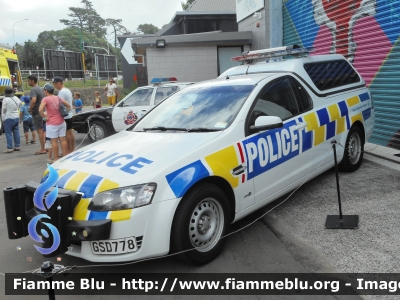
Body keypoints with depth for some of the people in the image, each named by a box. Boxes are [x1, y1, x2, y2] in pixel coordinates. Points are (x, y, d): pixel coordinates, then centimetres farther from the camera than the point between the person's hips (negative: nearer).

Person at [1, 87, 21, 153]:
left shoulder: (5, 99, -15)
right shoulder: (16, 98, 4)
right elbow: (20, 103, 24)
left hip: (8, 118, -6)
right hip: (16, 117, 6)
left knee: (9, 134, -1)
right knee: (16, 132, 12)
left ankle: (10, 148, -1)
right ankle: (17, 146, 17)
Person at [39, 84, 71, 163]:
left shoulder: (46, 99, -10)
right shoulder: (58, 98, 7)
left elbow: (40, 110, -24)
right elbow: (68, 106, 14)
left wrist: (45, 117, -11)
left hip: (52, 123, -5)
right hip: (61, 122, 6)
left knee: (54, 141, 1)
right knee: (63, 140, 9)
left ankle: (56, 159, 7)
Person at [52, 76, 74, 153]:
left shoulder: (61, 92, -17)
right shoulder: (68, 90, 13)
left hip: (65, 116, -10)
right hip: (70, 114, 10)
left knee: (67, 133, -3)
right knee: (70, 133, 12)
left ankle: (68, 150, 2)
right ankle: (72, 149, 18)